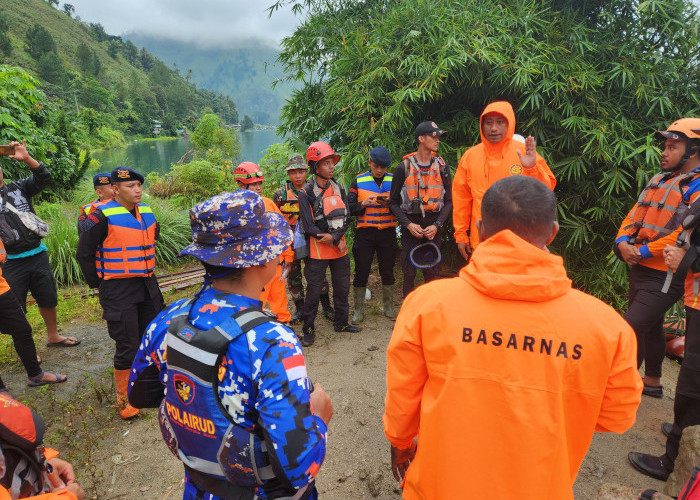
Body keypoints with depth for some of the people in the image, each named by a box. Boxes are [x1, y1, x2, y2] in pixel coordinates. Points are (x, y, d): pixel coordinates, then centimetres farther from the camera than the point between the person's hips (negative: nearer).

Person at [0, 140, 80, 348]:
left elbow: (44, 178, -4)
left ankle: (53, 336, 36)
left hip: (38, 255, 3)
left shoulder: (18, 187, 6)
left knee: (48, 299, 16)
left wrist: (27, 159, -18)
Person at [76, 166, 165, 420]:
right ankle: (124, 399, 18)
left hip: (147, 285, 7)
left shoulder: (147, 213, 6)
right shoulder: (102, 216, -14)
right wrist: (98, 284, -4)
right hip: (118, 290, -6)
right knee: (127, 346, -2)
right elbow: (84, 253, -8)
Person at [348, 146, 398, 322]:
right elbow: (350, 208, 0)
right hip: (364, 233, -1)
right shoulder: (358, 181, 3)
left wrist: (390, 203, -14)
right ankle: (358, 310, 16)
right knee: (361, 272, 4)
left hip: (387, 233, 1)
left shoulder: (393, 180, 6)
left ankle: (388, 308, 25)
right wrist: (364, 203, -18)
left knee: (387, 272, 10)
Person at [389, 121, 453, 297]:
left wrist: (436, 225, -8)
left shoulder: (442, 167, 4)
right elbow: (393, 202, 1)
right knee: (409, 273, 4)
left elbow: (448, 201, 6)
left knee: (431, 273, 7)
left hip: (433, 225, 2)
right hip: (410, 225, -2)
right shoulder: (403, 168, -2)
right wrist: (408, 224, -12)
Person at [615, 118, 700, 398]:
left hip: (665, 276, -8)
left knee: (630, 329, -14)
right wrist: (623, 241, -8)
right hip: (640, 270, 8)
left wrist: (645, 251, -22)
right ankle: (652, 382, 38)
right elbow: (636, 214, 10)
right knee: (650, 326, 20)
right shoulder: (660, 180, 13)